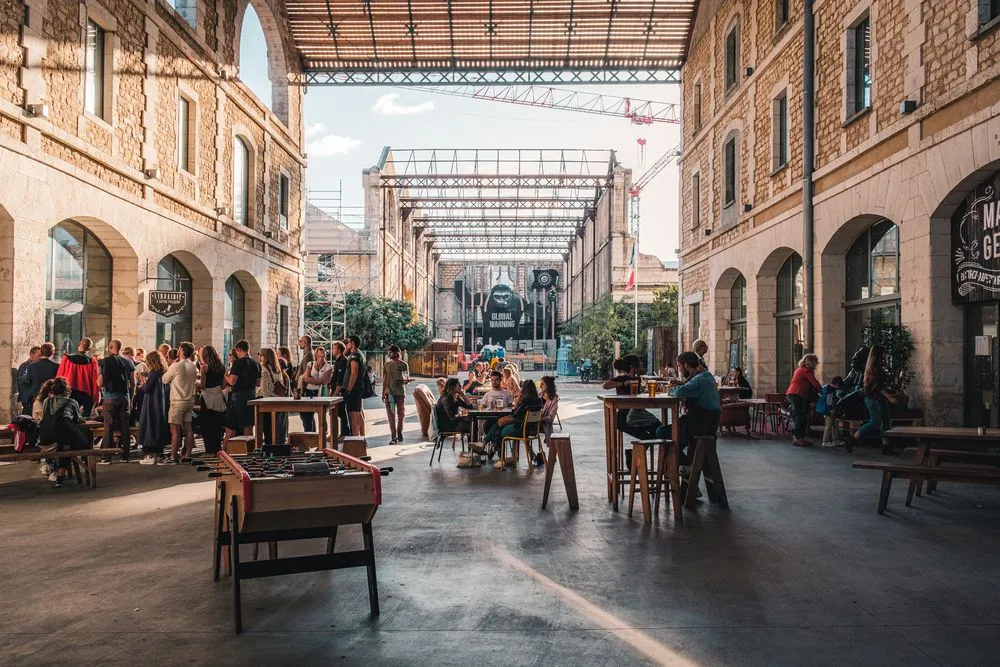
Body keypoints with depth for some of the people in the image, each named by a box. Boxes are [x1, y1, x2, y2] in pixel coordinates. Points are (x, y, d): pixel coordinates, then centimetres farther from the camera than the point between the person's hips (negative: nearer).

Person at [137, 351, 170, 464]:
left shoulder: (153, 373, -14)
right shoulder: (164, 373, 10)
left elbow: (147, 388, -17)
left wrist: (143, 382, 3)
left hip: (152, 406, -8)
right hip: (162, 406, 8)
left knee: (149, 429, -3)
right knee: (160, 428, 12)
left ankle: (150, 455, -4)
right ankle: (159, 453, 16)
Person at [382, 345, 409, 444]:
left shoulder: (404, 365, 0)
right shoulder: (387, 365, 7)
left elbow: (407, 379, 5)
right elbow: (385, 380, 11)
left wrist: (406, 380, -19)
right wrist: (383, 393, 6)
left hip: (401, 393, -1)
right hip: (389, 393, 1)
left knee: (401, 415, 7)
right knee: (391, 415, -1)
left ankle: (399, 434, 24)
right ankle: (393, 437, 0)